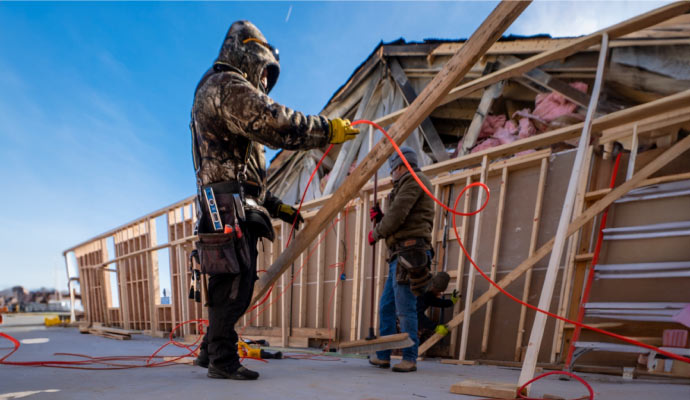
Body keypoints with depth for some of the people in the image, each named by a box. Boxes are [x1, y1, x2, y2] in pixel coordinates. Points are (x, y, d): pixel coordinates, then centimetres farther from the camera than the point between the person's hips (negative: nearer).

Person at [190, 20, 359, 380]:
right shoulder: (229, 85, -3)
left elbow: (244, 174, 28)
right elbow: (274, 123, -22)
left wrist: (276, 207, 24)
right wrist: (327, 129, -13)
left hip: (230, 208, 11)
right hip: (230, 205, -11)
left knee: (231, 287, 14)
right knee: (233, 286, -8)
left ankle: (211, 351, 24)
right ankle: (222, 360, 0)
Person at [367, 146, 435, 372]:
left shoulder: (413, 180, -3)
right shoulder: (409, 185, 28)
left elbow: (397, 215, -14)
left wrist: (376, 233, 0)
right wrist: (380, 218, 14)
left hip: (409, 251, -11)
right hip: (400, 256, 11)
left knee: (405, 309, -8)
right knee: (386, 307, 12)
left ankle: (410, 358, 1)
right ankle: (383, 356, 19)